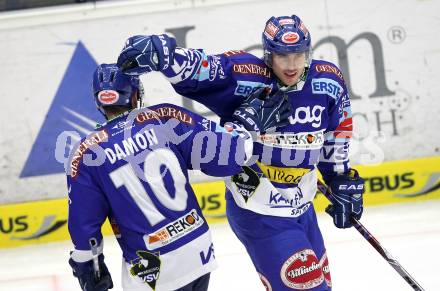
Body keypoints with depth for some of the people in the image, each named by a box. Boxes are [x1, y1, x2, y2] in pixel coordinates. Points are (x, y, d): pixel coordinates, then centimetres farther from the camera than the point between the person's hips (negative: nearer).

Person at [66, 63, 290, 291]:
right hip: (199, 252, 3)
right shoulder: (166, 118, -6)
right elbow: (226, 155, -7)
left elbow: (83, 223, -3)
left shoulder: (87, 154, -8)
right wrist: (252, 117, 9)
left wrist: (88, 267, 12)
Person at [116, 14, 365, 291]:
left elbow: (337, 132, 13)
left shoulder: (328, 81, -4)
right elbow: (192, 65, -23)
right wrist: (158, 49, -43)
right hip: (257, 212, -7)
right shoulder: (244, 75, -19)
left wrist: (343, 179, 16)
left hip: (302, 207, 7)